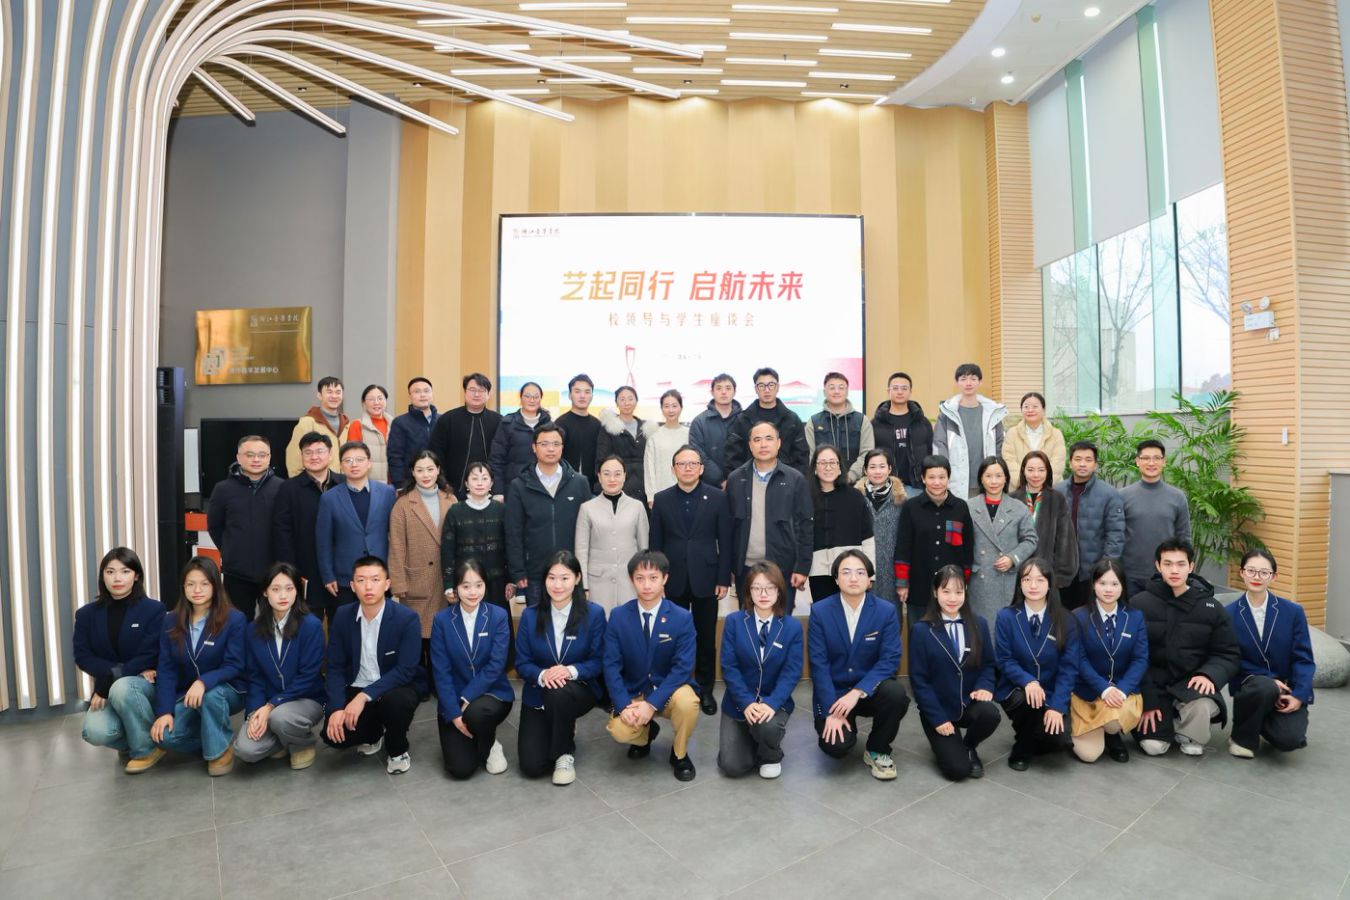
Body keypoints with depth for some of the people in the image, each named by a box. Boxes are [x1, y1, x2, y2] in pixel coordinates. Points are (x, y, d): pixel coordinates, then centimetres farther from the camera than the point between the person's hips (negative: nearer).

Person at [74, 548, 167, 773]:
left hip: (147, 685, -3)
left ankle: (146, 748, -13)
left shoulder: (153, 609, -10)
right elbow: (82, 656, -3)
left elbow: (149, 657, -15)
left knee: (121, 688, -37)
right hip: (109, 687, 3)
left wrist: (108, 683, -23)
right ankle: (131, 740, 11)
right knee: (95, 732, -27)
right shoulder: (87, 614, 3)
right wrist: (114, 671, -20)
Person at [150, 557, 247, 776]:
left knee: (210, 696, -36)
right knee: (164, 736, -23)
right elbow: (166, 669, -4)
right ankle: (210, 739, 7)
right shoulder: (171, 622, 0)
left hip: (226, 690, -3)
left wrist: (204, 682, -35)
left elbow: (234, 667, -17)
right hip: (185, 695, 3)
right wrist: (164, 711, -14)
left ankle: (221, 748, -11)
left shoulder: (234, 619, -14)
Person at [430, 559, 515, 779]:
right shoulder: (442, 620, -7)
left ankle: (490, 745, 0)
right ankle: (473, 738, 23)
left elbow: (496, 665, -14)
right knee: (460, 768, -12)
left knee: (476, 713, -35)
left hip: (493, 694, -1)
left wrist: (467, 699, -21)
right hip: (454, 700, 1)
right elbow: (441, 672, -9)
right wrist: (454, 712, -17)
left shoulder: (499, 616, -9)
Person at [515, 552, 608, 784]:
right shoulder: (530, 615, -5)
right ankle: (563, 733, 22)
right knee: (531, 766, -12)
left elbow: (598, 661, -9)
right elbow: (521, 663, -4)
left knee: (558, 692, -38)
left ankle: (565, 754, -10)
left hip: (580, 690, -2)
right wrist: (542, 675, -27)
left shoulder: (594, 613, -11)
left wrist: (571, 671, -29)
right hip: (537, 695, 2)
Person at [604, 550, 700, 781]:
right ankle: (646, 732, 13)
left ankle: (679, 753, 0)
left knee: (687, 702, -33)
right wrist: (624, 705, -22)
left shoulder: (682, 618, -12)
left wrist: (652, 703, -26)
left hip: (667, 692, -1)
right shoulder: (618, 617, -8)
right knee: (620, 731, -27)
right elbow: (611, 665, -9)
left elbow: (683, 667, -17)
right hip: (632, 692, 1)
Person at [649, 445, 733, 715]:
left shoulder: (717, 498, -1)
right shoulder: (662, 499, 3)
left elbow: (725, 541, -1)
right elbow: (656, 542, 4)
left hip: (706, 578, -1)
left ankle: (705, 689, 24)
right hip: (674, 580, 1)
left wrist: (724, 579, -4)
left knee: (706, 638, 9)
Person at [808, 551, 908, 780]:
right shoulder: (819, 611, -9)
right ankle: (840, 723, 16)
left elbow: (890, 659, -14)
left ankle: (877, 750, -2)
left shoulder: (886, 611, -8)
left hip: (870, 690, 1)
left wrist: (858, 692, -26)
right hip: (833, 693, -1)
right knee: (836, 745, -24)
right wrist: (832, 711, -19)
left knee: (896, 694, -31)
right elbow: (818, 664, -11)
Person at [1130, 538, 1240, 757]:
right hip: (1153, 685, -1)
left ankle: (1190, 735, 3)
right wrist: (1147, 701, -12)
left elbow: (1229, 654, 4)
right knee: (1153, 746, -15)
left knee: (1202, 705, -34)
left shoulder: (1211, 607, 1)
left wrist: (1209, 674, -19)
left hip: (1191, 682, 1)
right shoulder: (1139, 604, -7)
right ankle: (1169, 720, 22)